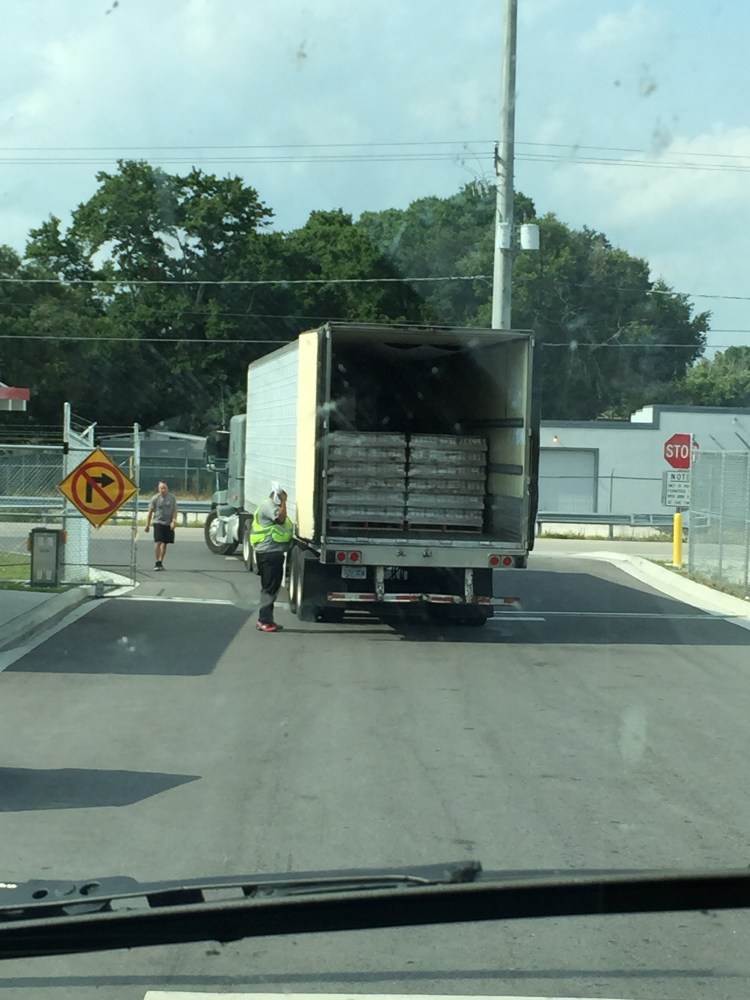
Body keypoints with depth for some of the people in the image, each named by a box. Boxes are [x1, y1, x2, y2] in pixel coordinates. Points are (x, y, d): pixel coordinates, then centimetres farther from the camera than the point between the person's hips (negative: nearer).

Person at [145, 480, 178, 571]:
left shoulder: (172, 497, 1)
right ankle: (157, 562, -8)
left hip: (168, 524, 2)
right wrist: (147, 524, 3)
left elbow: (175, 511, 3)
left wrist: (174, 521, -10)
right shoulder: (155, 498, -3)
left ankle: (160, 562, 16)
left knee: (164, 543, 7)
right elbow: (150, 512, 2)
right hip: (158, 523, -2)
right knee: (158, 542, -13)